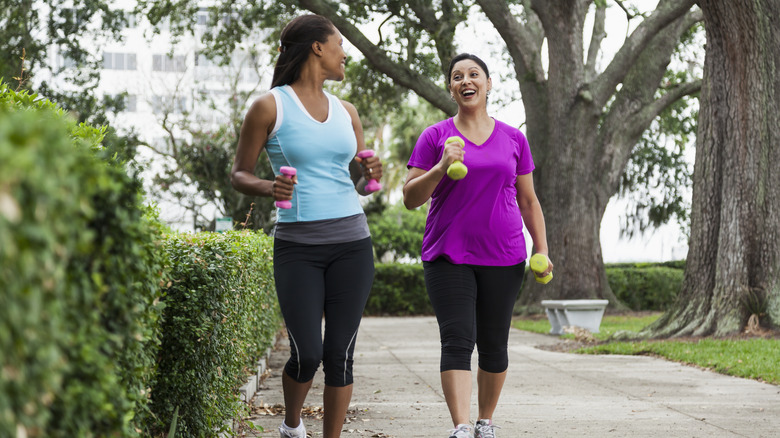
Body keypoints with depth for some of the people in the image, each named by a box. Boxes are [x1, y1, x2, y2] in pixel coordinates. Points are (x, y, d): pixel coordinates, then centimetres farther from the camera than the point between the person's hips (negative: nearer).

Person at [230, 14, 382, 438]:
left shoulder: (346, 112, 13)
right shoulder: (270, 106, -1)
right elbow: (239, 174, 3)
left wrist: (368, 174, -3)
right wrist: (268, 188, -18)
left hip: (351, 243, 4)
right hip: (297, 246, -4)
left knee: (339, 353, 0)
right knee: (307, 355, -7)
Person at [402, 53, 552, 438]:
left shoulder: (514, 139, 9)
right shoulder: (435, 137, 3)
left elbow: (528, 201, 14)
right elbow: (411, 198, 0)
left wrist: (542, 250, 6)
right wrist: (441, 168, -16)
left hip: (503, 258, 2)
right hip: (448, 257, -2)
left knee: (494, 345, 7)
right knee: (457, 341, -13)